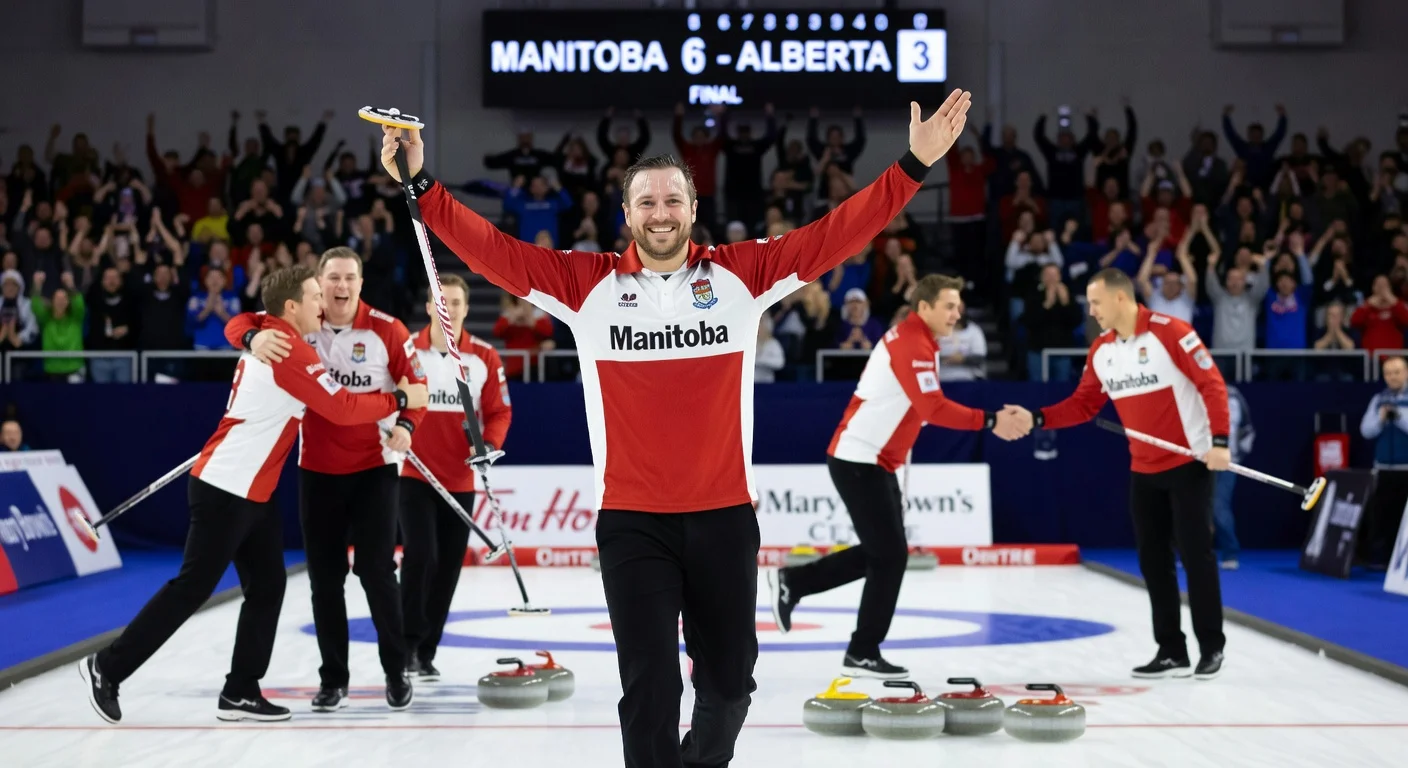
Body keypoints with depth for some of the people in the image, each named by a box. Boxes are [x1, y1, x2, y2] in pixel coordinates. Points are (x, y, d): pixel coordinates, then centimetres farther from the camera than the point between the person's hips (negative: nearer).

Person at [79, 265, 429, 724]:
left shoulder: (266, 339, 12)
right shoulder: (289, 349, -16)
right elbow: (342, 410, -18)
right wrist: (400, 400, -9)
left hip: (251, 491, 10)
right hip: (226, 491, -10)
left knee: (267, 587, 9)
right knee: (193, 588, -5)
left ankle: (240, 693, 12)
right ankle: (107, 668, 4)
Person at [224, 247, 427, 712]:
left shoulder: (386, 330, -9)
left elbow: (416, 382, -3)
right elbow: (239, 324, -7)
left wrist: (406, 425, -21)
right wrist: (254, 337, -31)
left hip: (375, 468, -2)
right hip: (317, 471, 3)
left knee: (376, 571, -3)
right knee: (325, 578, 8)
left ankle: (396, 671, 13)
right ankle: (333, 678, 20)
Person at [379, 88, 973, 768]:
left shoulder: (742, 275, 1)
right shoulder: (587, 284, 0)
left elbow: (838, 232, -3)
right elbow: (494, 251, -5)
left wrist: (914, 166, -9)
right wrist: (421, 184, -13)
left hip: (724, 515, 2)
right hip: (631, 521, -2)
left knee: (729, 680, 15)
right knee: (649, 688, -6)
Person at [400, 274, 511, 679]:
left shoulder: (485, 357, 1)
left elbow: (499, 411, 5)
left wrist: (489, 444, -12)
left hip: (460, 480, 3)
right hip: (414, 476, -3)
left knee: (448, 569, 7)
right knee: (420, 556, -16)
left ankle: (426, 652, 18)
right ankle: (408, 642, -2)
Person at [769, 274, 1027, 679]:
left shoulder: (914, 339, 13)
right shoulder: (911, 345, -19)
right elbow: (934, 409, -29)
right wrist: (990, 421, -30)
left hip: (873, 460, 10)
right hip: (859, 461, -10)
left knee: (882, 552, 15)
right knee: (890, 555, -6)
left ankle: (791, 582, 23)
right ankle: (862, 654, 3)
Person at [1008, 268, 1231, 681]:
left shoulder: (1170, 332, -16)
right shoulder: (1101, 350, 4)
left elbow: (1212, 383, -17)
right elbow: (1083, 404, 6)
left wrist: (1219, 441, -22)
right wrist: (1038, 418, -9)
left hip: (1188, 464, -7)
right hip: (1143, 470, 7)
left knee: (1196, 554, -2)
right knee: (1153, 559, 7)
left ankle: (1212, 648, 9)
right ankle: (1172, 651, 15)